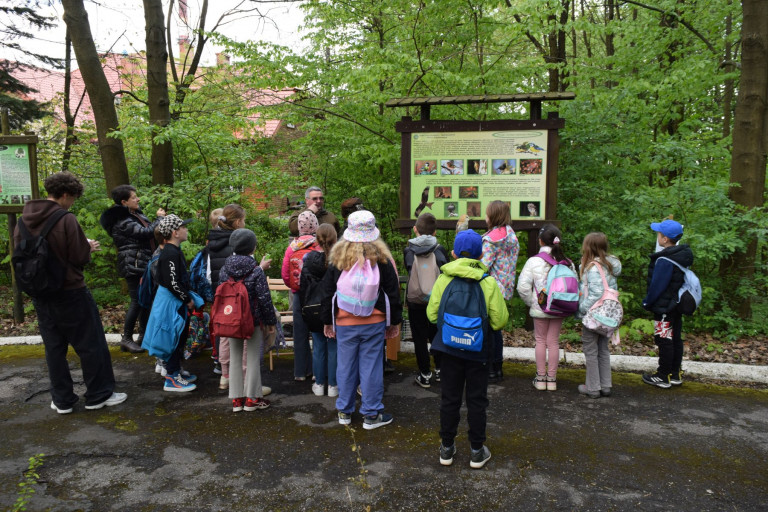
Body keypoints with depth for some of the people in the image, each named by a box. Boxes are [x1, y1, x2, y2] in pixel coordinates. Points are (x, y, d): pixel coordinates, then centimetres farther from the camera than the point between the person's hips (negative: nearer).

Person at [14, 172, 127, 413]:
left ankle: (62, 400, 21)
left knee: (54, 348, 14)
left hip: (40, 294, 6)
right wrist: (89, 247, 5)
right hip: (70, 293, -6)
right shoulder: (66, 220, -17)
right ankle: (98, 395, 16)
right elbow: (80, 257, -15)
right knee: (91, 345, 7)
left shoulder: (23, 220, 3)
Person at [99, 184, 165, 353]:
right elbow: (145, 232, -25)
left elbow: (150, 232, 19)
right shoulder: (122, 222, -16)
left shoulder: (137, 214, 13)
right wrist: (159, 218, -10)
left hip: (145, 263, 9)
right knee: (137, 301, -7)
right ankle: (126, 339, 3)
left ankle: (144, 335, 24)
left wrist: (160, 219, 1)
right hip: (133, 265, -9)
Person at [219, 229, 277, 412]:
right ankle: (252, 398, 12)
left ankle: (236, 399, 18)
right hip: (254, 321, -4)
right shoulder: (256, 271, -14)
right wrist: (271, 321, -3)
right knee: (253, 358, 5)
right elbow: (264, 299, -13)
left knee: (235, 357, 12)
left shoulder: (224, 270, 1)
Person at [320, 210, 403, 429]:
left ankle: (344, 412, 24)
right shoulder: (381, 258, -4)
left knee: (346, 366, 11)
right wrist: (395, 321, 10)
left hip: (344, 323, 2)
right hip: (374, 323, -1)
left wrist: (327, 321, 15)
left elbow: (327, 293, 6)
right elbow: (393, 292, 0)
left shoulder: (337, 258, 0)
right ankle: (371, 414, 14)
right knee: (371, 367, 5)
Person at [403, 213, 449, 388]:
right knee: (437, 336, 19)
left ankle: (425, 375, 14)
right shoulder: (440, 250, -7)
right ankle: (439, 370, 27)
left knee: (420, 339, 8)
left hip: (415, 302, -1)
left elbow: (409, 274, 2)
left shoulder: (408, 251, -7)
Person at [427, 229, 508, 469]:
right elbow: (499, 321, -12)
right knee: (477, 399, 13)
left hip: (449, 348, 1)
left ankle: (447, 448, 24)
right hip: (478, 350, -1)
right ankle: (477, 451, 22)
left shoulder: (443, 279, -8)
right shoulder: (488, 282, -11)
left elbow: (432, 314, -5)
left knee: (449, 398, 13)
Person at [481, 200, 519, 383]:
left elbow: (484, 265, -21)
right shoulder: (511, 235, 11)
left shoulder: (492, 238, -16)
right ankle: (497, 366, 27)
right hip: (505, 288, 9)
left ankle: (493, 370, 7)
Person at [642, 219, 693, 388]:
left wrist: (647, 302, -5)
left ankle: (663, 377, 11)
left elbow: (657, 285, -20)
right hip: (676, 305, 9)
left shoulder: (665, 261, -25)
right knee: (676, 339, 16)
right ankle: (676, 374, 27)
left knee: (665, 342, 1)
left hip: (664, 308, -9)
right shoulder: (683, 254, 5)